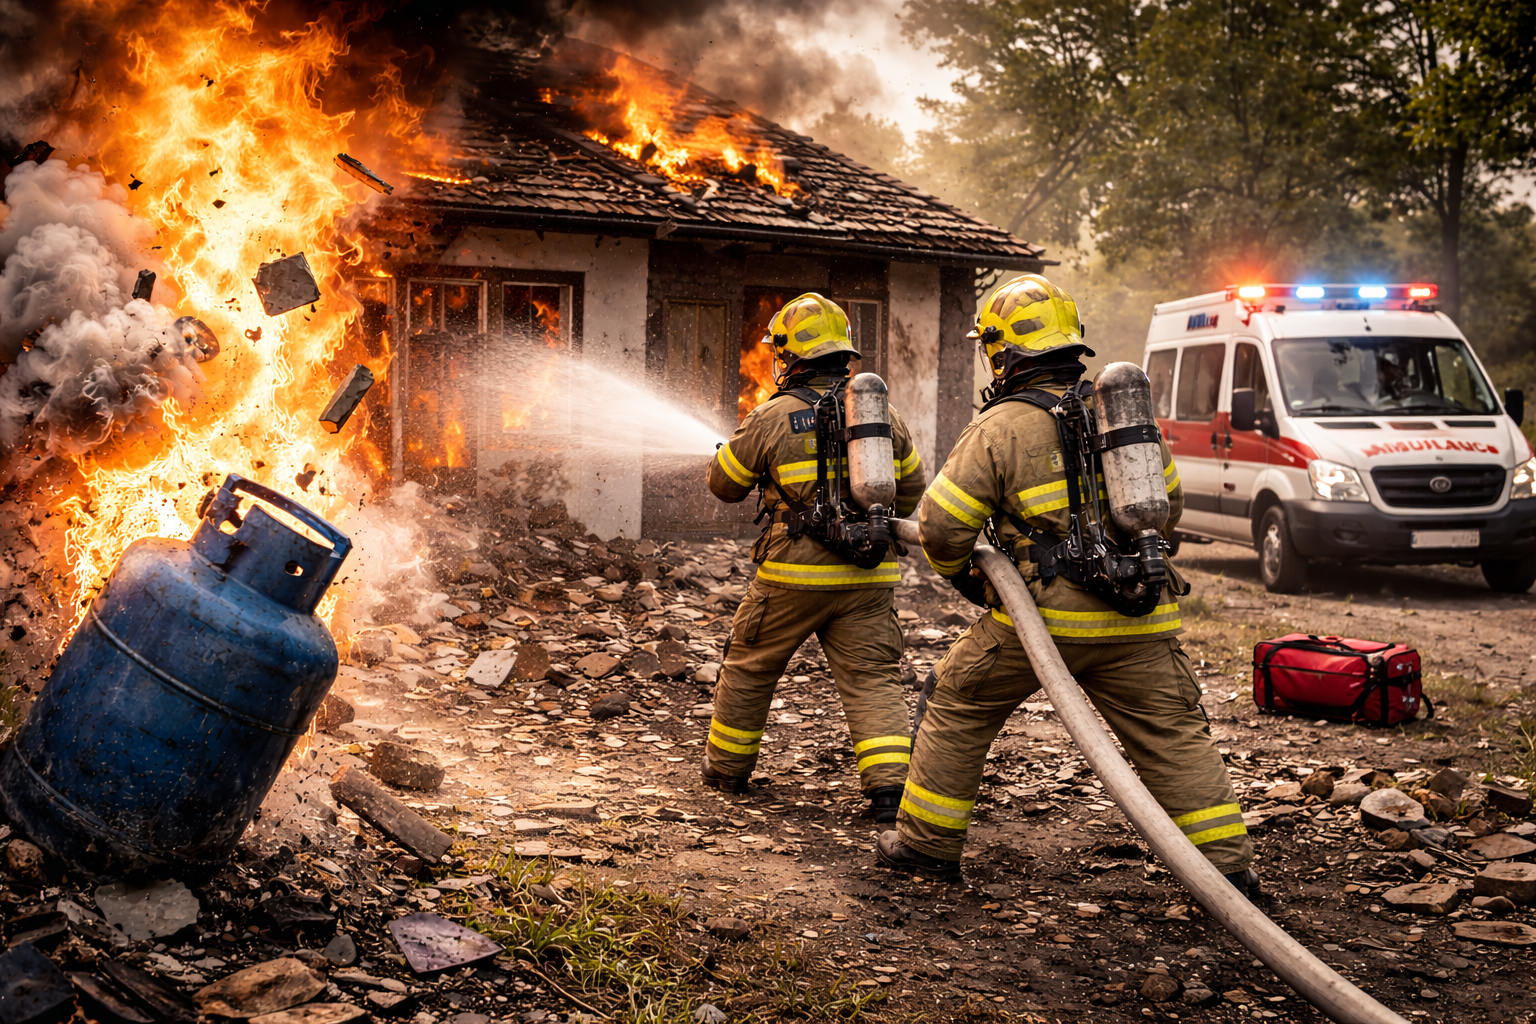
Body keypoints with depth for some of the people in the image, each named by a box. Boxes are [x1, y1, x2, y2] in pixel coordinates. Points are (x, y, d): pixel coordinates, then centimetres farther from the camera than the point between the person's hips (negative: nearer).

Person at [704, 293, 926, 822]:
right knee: (872, 680, 5)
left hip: (793, 574, -2)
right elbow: (911, 494, 13)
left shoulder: (772, 418, -9)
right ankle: (890, 784, -7)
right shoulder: (885, 415, 4)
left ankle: (728, 767, 31)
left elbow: (724, 484, 5)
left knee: (749, 668, 17)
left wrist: (740, 444, 25)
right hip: (868, 579, 3)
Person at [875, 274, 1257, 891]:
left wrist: (960, 574, 14)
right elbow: (1168, 505, 19)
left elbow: (941, 526, -5)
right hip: (1137, 622, 4)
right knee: (1173, 735, 11)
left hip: (1041, 615, -4)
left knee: (956, 709, 14)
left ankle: (928, 845, 22)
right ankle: (1226, 861, 9)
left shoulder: (1000, 428, -6)